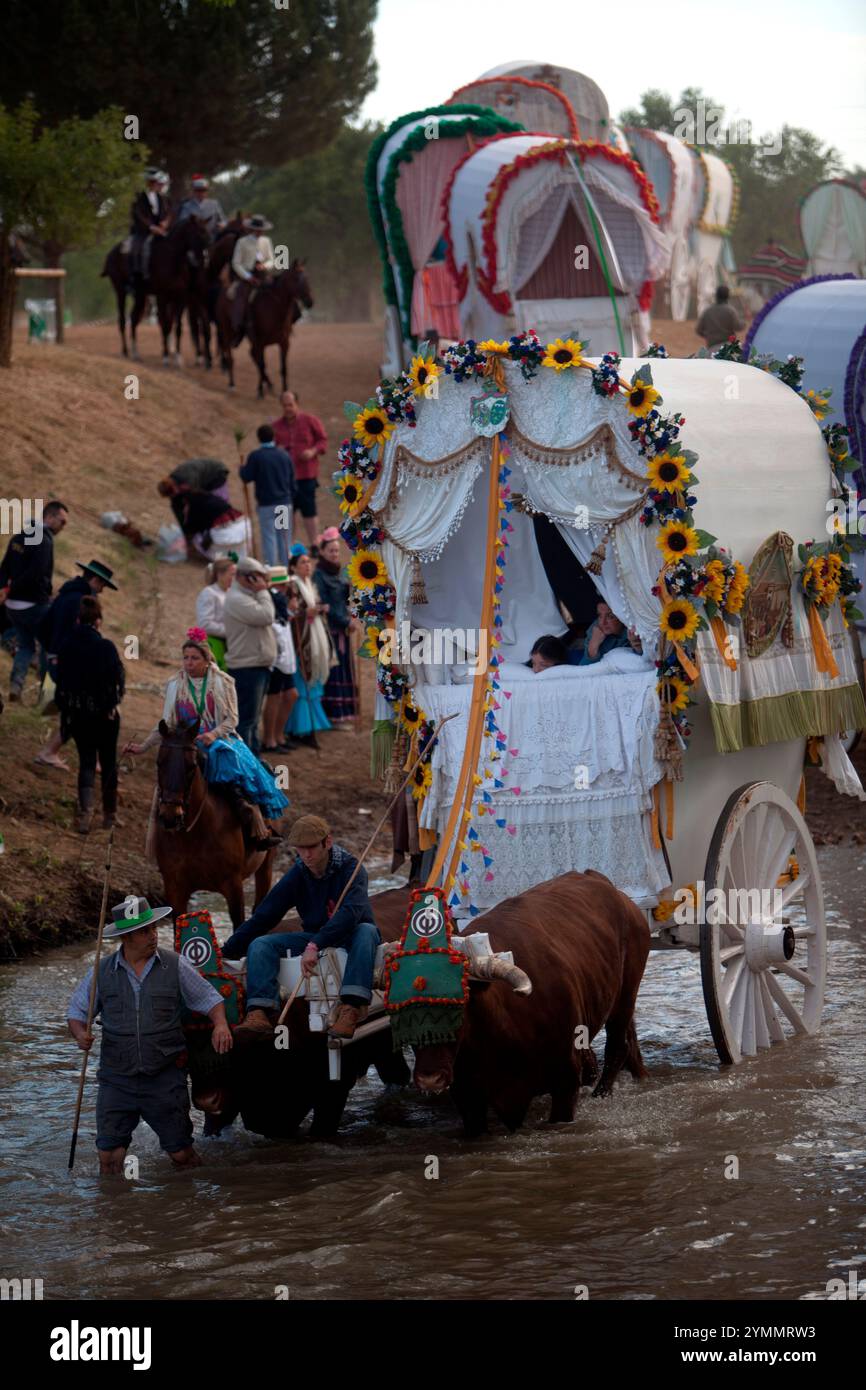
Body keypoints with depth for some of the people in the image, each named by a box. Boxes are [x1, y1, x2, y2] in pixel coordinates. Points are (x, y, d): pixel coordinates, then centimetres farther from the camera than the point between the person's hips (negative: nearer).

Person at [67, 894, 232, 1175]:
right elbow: (76, 1012, 9)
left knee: (181, 1154, 2)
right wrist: (80, 1034, -13)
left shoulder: (175, 966, 0)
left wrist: (220, 1024, -14)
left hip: (166, 1076, -1)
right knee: (109, 1156, -5)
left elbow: (209, 998, 7)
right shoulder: (102, 972, 2)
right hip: (117, 1077, 1)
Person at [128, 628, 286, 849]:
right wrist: (144, 746, 4)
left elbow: (232, 719, 1)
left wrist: (214, 734, -17)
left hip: (221, 738, 1)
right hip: (189, 745, -1)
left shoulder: (223, 683, 6)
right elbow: (166, 724, 13)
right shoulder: (175, 686, 11)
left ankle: (260, 828, -34)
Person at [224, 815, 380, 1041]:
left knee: (366, 931, -38)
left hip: (349, 937, -4)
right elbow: (263, 917, 0)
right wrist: (227, 952, -7)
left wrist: (314, 946, -43)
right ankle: (261, 1012, -36)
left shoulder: (350, 868, -15)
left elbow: (351, 912, -32)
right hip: (314, 937, 4)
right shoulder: (297, 875, -2)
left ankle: (351, 1008, -52)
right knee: (260, 944, -16)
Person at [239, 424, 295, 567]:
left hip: (266, 503, -4)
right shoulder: (284, 455, 4)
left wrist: (242, 468, 12)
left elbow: (246, 478, -9)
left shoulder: (255, 456, -11)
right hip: (285, 502, 4)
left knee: (269, 537, -1)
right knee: (285, 537, 11)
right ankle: (287, 565, 15)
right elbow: (292, 479, 10)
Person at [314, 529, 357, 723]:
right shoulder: (319, 575, -9)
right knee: (333, 670, -8)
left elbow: (348, 598, 15)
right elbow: (324, 605, -13)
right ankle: (333, 715, -7)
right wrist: (346, 621, -12)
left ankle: (341, 713, 10)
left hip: (342, 629, 7)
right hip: (329, 629, -7)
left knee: (343, 669, 7)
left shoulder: (340, 573, 14)